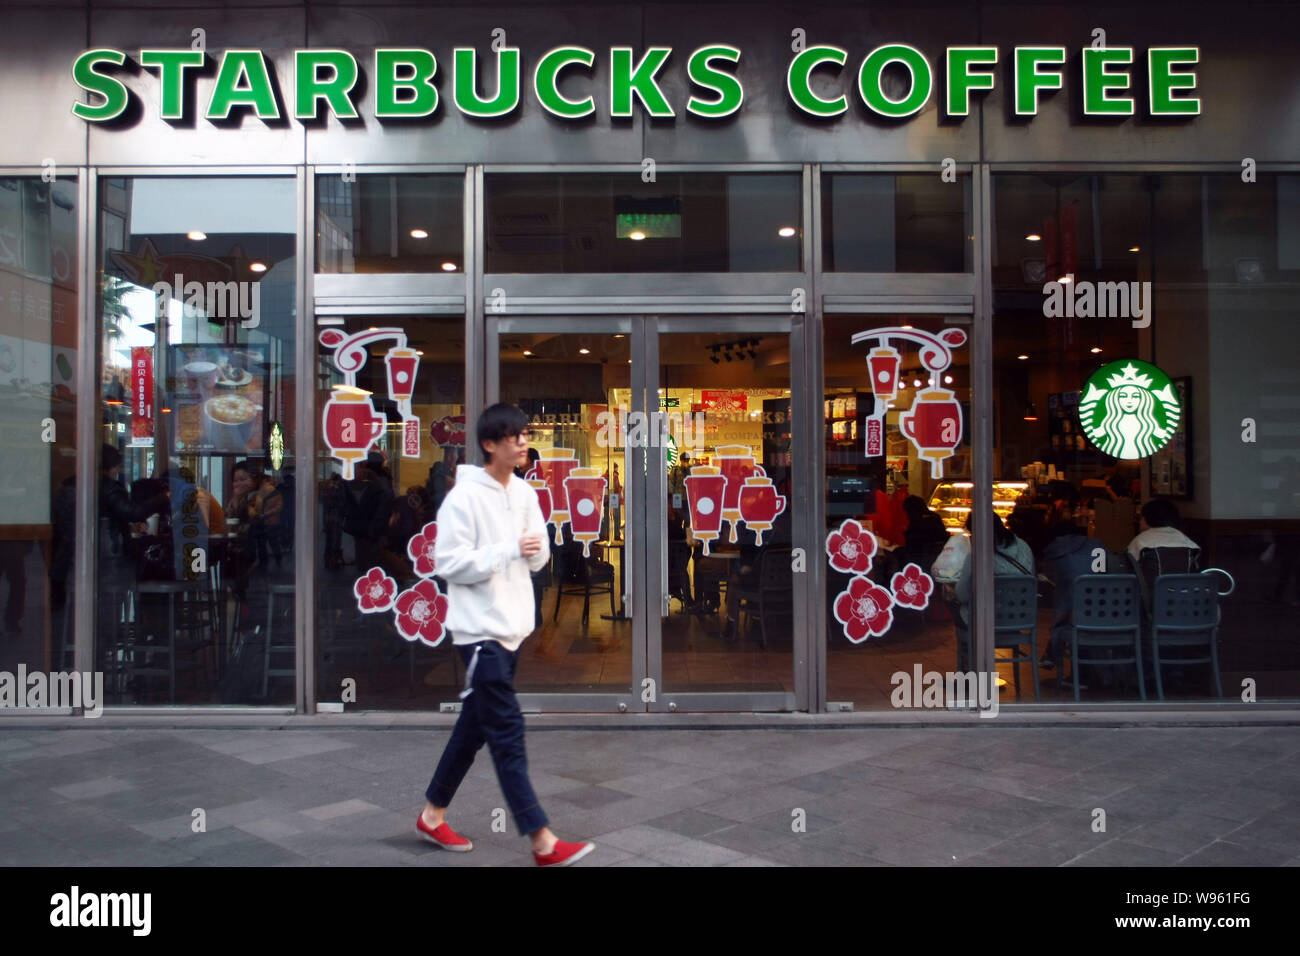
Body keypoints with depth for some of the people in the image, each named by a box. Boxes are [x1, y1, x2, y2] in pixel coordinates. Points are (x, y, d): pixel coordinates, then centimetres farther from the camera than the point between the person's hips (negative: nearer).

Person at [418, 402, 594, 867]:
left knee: (475, 726, 15)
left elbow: (539, 557, 14)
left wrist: (535, 547, -9)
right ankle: (543, 841, -3)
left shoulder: (523, 492, 10)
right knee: (508, 733, -6)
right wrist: (510, 550, -20)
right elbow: (449, 561, -17)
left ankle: (433, 815, 31)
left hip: (512, 628, 8)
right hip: (480, 630, -8)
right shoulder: (464, 497, -13)